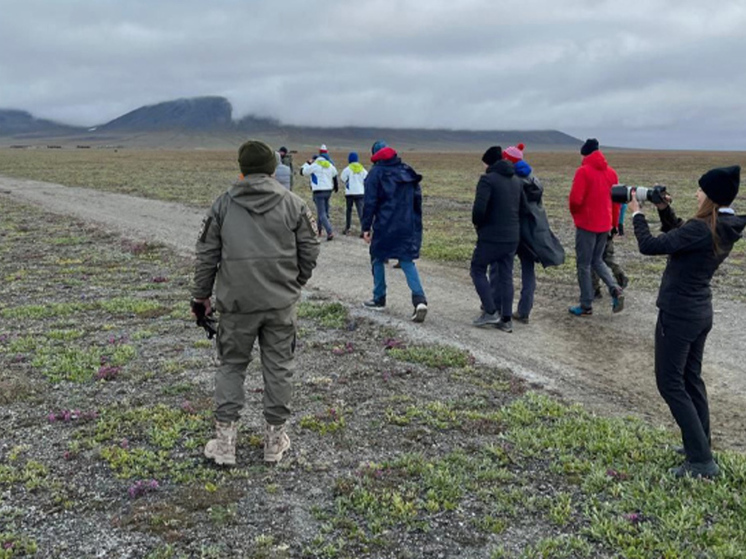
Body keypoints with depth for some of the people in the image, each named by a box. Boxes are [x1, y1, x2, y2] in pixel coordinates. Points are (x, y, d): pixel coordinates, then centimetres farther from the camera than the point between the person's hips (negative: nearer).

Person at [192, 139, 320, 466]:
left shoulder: (224, 203, 1)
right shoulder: (293, 203, 2)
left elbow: (206, 253, 3)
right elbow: (310, 250, 4)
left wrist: (201, 295, 13)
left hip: (236, 303, 0)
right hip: (281, 302, 0)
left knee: (231, 366, 12)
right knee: (278, 367, 10)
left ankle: (225, 441, 12)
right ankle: (274, 439, 19)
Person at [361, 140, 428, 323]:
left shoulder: (376, 173, -5)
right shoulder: (407, 171, 12)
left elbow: (370, 202, -9)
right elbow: (417, 199, 14)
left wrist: (366, 227, -5)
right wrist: (416, 224, 19)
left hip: (384, 226, -4)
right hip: (407, 226, 4)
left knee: (378, 259, 14)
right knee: (407, 261, 6)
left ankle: (379, 299, 20)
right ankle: (419, 299, -12)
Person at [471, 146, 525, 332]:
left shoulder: (488, 179, -13)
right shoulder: (516, 180, 12)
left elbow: (479, 208, -22)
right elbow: (523, 208, 13)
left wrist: (478, 223, -4)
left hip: (491, 236, -7)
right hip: (512, 237, 7)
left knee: (478, 269, 10)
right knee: (505, 275, 12)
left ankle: (490, 312, 2)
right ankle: (506, 319, 13)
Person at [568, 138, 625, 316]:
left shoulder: (584, 171, -13)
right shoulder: (611, 172, 6)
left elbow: (575, 199, -19)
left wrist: (575, 213, 2)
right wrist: (615, 223, 19)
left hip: (586, 224, -6)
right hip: (604, 224, 6)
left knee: (584, 265, 4)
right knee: (597, 260, 20)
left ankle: (586, 306, 8)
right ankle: (616, 290, -1)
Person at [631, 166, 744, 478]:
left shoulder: (701, 228, -25)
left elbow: (649, 246, -22)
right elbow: (680, 237, 17)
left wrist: (636, 213, -7)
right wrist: (664, 209, 5)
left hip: (678, 314, -9)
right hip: (700, 312, 9)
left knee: (670, 384, -1)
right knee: (691, 379, 21)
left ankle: (701, 461, -1)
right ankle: (700, 445, 31)